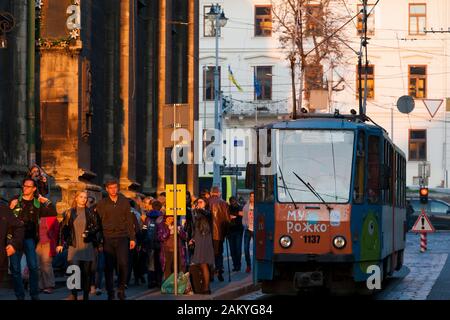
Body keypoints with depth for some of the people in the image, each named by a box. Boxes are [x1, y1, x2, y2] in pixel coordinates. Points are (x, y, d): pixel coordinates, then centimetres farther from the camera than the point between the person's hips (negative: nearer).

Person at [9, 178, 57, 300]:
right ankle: (20, 296, 10)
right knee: (15, 268, 1)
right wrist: (11, 208, -10)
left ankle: (35, 295, 2)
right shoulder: (16, 200, 7)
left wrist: (46, 201, -3)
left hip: (29, 238, -1)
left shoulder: (37, 204, 7)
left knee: (33, 267, -9)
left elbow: (53, 213, 5)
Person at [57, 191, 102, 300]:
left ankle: (86, 295, 9)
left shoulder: (91, 212, 5)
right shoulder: (70, 213, 9)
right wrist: (61, 243, 5)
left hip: (88, 245, 0)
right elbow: (64, 228, 10)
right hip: (74, 246, 0)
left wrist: (89, 233, -16)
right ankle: (74, 295, -9)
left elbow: (97, 227, 1)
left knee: (86, 272, 2)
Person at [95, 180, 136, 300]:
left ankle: (121, 289, 3)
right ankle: (110, 292, 9)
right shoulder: (101, 204, 6)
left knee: (123, 264, -11)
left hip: (122, 237, 0)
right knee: (108, 267, 1)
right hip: (108, 239, 0)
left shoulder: (124, 202, 9)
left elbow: (129, 221, 10)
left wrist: (132, 238, 5)